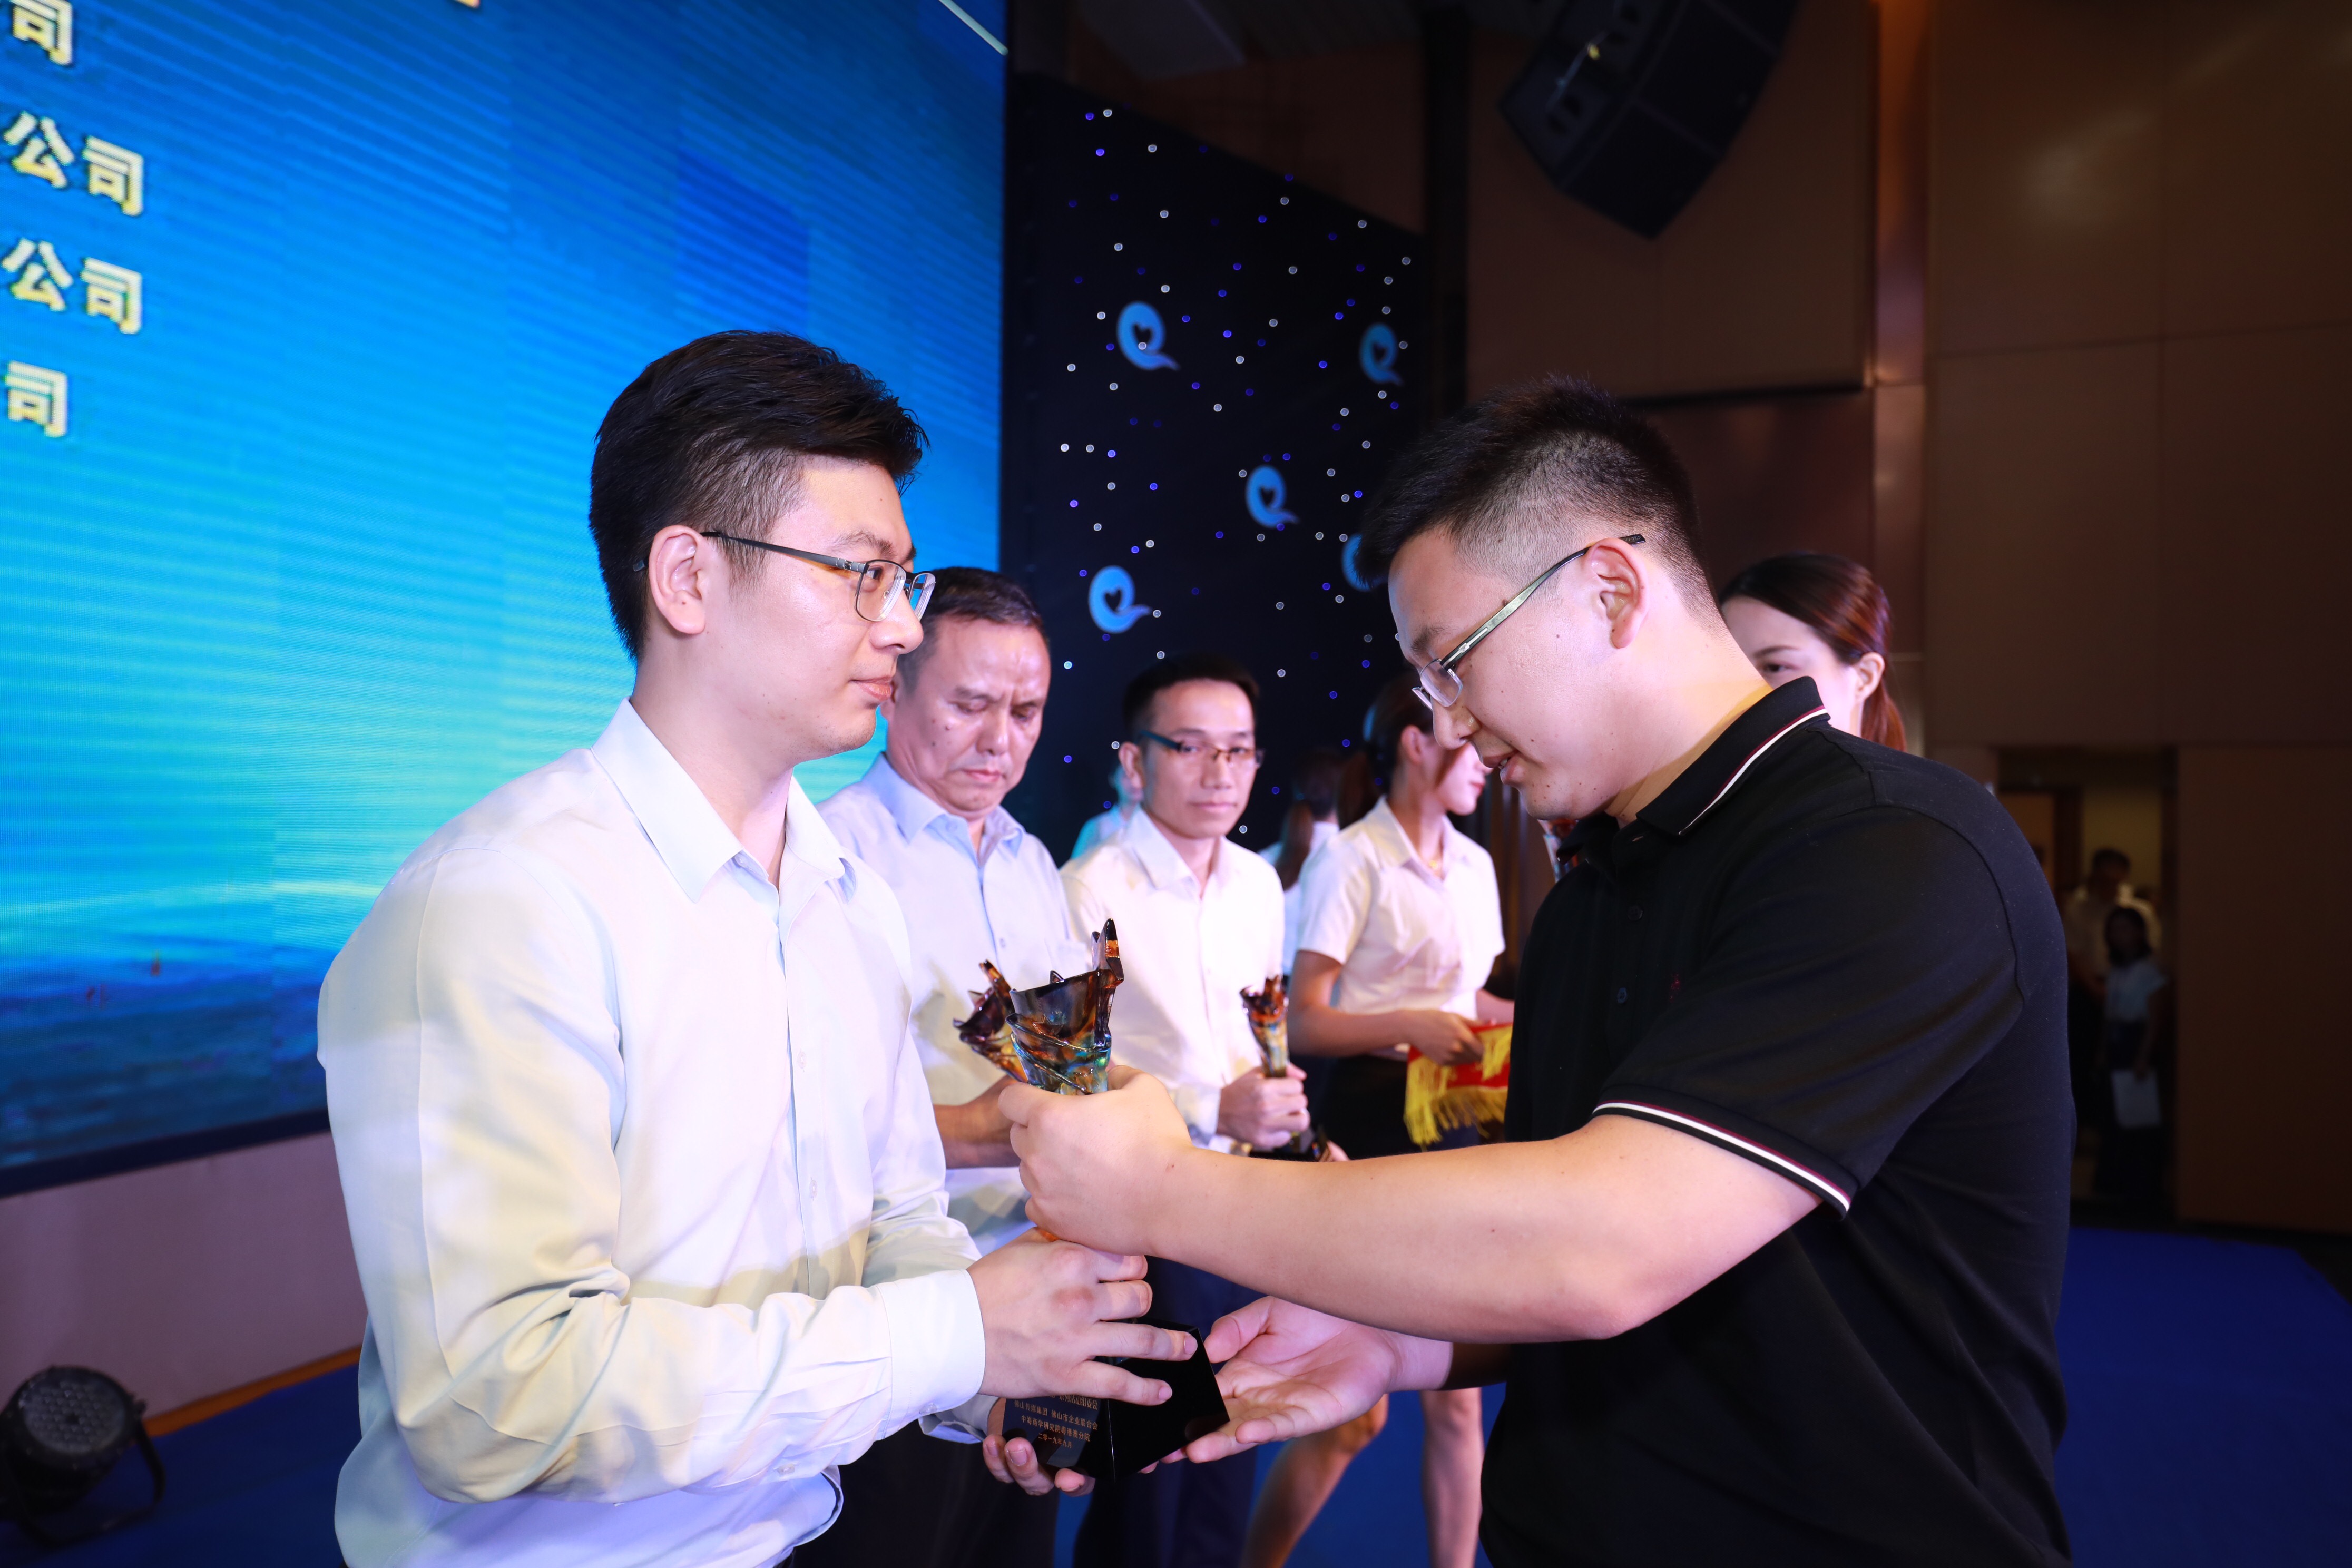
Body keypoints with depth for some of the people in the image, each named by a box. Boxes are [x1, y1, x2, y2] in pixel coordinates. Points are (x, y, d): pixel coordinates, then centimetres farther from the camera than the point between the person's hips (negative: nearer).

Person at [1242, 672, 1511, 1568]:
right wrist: (1409, 1026, -24)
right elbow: (1304, 1022, -13)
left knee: (1456, 1391, 11)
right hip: (1373, 1120, -7)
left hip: (1457, 1123, 7)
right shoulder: (1353, 860, -10)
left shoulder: (1473, 864, 11)